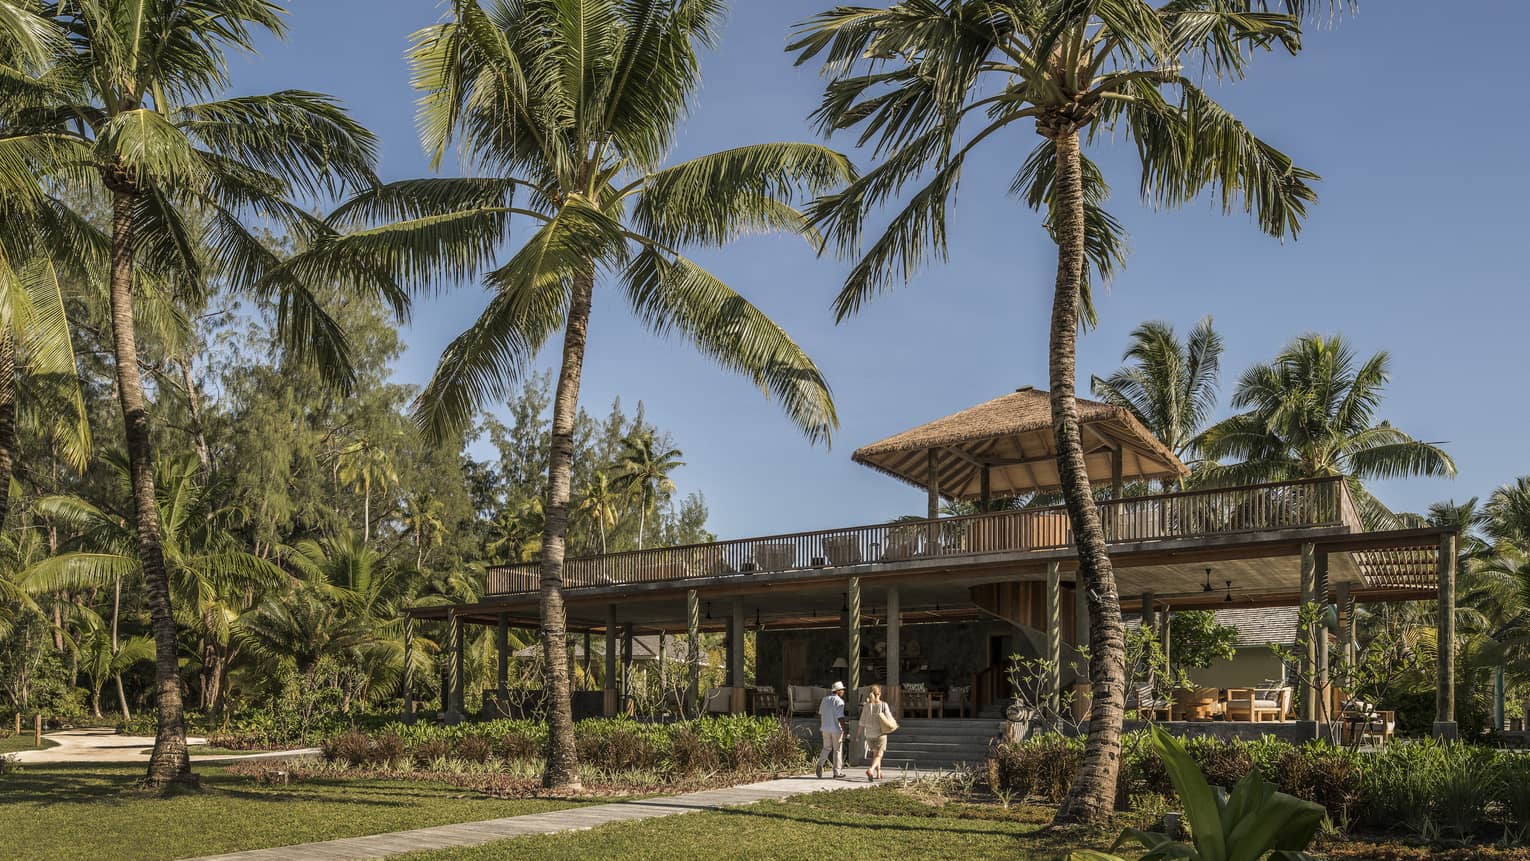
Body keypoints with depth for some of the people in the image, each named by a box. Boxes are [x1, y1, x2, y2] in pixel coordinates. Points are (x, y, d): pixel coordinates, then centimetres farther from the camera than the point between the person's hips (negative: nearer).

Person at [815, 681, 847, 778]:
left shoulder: (825, 699, 7)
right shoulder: (839, 701, -13)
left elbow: (820, 714, 14)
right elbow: (840, 717, -18)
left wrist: (821, 726, 24)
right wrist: (844, 730, -14)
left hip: (825, 728, 5)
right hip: (836, 728, -5)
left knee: (826, 748, 16)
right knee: (837, 750, 5)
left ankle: (820, 765, -5)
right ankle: (837, 772, 7)